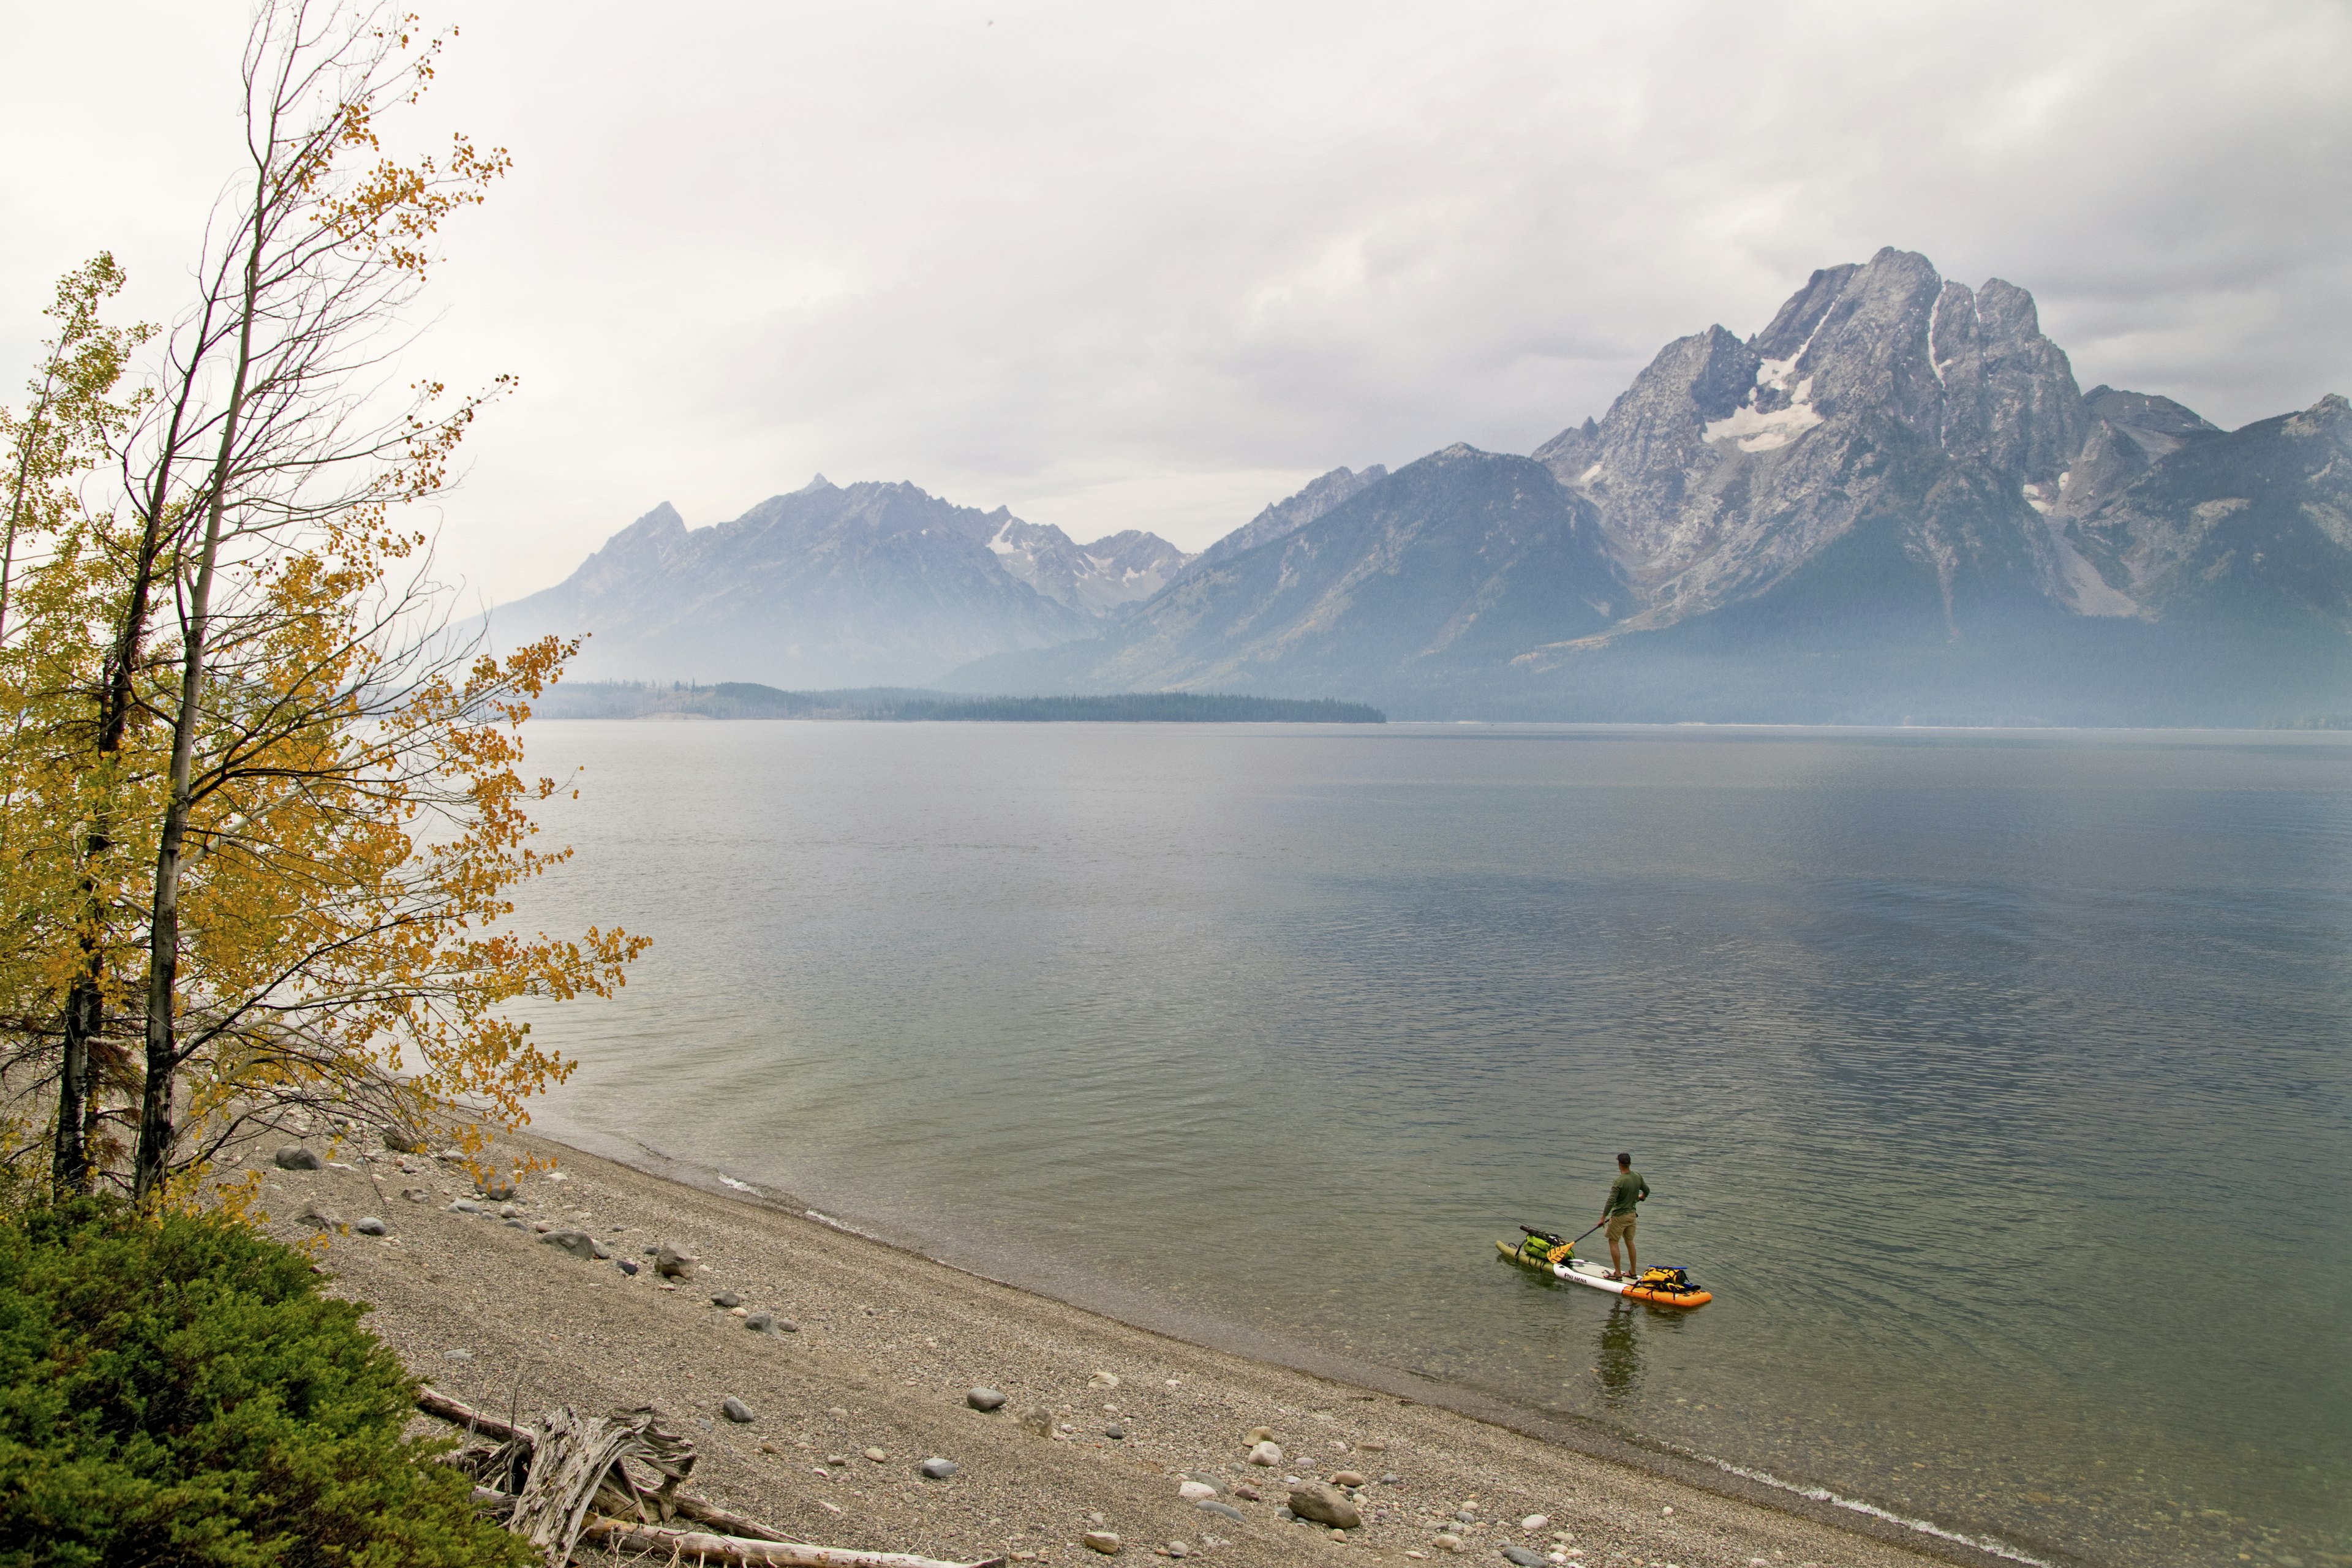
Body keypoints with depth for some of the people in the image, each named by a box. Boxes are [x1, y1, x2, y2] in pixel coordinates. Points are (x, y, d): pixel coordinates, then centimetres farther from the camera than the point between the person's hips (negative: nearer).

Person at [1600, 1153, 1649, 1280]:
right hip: (1632, 1215, 7)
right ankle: (1633, 1272, 25)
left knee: (1613, 1242, 5)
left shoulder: (1619, 1182, -23)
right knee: (1630, 1242, 18)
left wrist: (1603, 1218, -14)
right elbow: (1647, 1191, 14)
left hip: (1619, 1216, -7)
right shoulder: (1637, 1177, -3)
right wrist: (1640, 1197, 37)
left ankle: (1618, 1274, 6)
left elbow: (1611, 1201, -23)